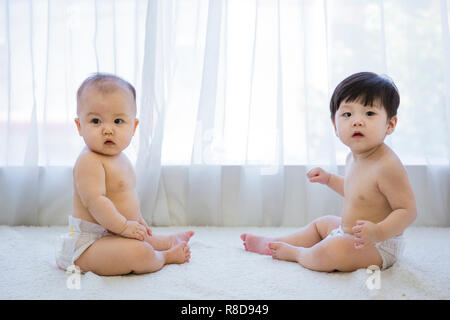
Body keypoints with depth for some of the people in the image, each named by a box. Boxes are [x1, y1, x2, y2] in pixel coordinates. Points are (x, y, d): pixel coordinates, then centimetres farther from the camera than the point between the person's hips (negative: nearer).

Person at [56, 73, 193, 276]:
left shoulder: (120, 159, 12)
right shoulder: (88, 162, -23)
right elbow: (94, 201, -31)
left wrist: (138, 220, 30)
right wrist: (124, 226, -27)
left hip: (112, 235, 11)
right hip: (88, 242, -11)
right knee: (139, 252, -29)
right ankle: (167, 256, -3)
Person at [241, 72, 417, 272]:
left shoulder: (387, 166, -29)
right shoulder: (354, 158, 3)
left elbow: (408, 210, -27)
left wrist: (379, 232, -41)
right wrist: (329, 179, 17)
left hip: (380, 247, -10)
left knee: (330, 252, -31)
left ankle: (292, 253, -3)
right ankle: (273, 243, 36)